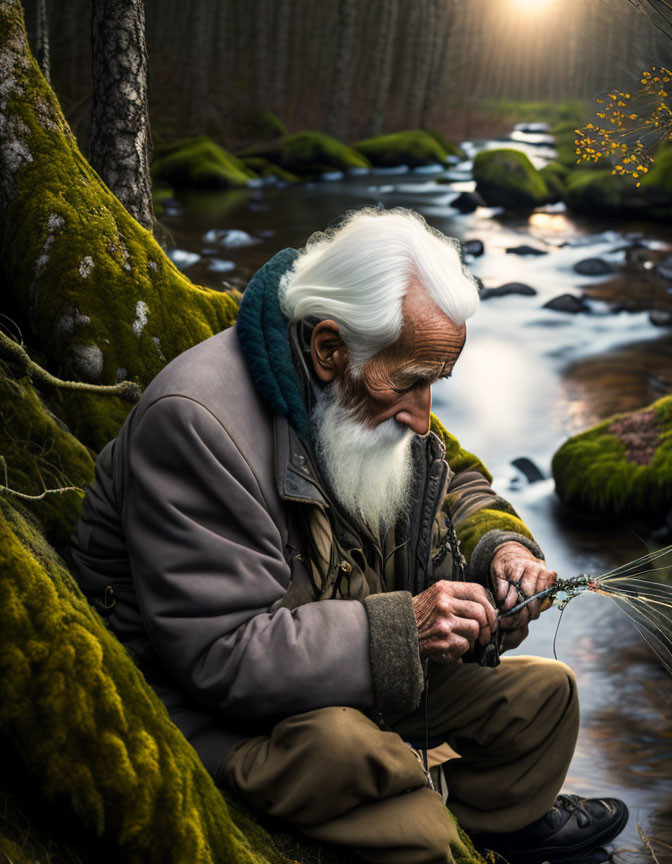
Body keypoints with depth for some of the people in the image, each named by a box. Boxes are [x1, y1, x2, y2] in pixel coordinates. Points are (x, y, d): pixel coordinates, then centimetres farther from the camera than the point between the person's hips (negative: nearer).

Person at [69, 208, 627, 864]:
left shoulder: (373, 392, -3)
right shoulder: (198, 422, -31)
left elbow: (453, 482, 16)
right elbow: (220, 655, -32)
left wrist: (498, 544, -7)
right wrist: (400, 628, -33)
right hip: (217, 705, -8)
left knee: (544, 690, 11)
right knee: (355, 751, -35)